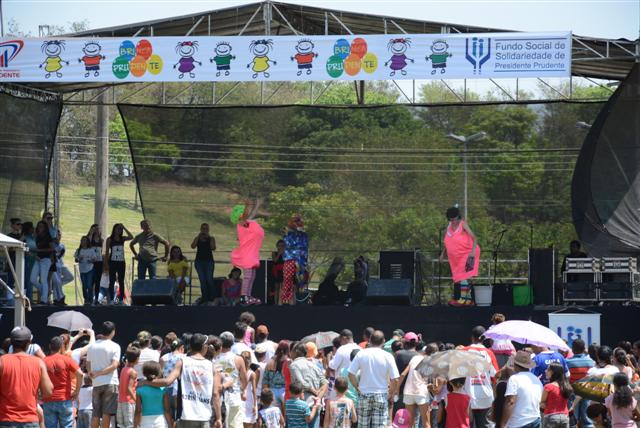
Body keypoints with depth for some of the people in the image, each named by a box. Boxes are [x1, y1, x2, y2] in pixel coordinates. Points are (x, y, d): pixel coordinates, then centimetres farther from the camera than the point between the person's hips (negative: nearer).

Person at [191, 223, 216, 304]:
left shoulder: (211, 238, 7)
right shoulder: (197, 238, 11)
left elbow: (213, 248, -8)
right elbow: (193, 246, -5)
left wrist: (209, 238, -10)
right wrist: (198, 236, -7)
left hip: (209, 261, -2)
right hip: (199, 260, 2)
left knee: (209, 279, -12)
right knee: (202, 280, -2)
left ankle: (212, 298, -8)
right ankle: (204, 298, -1)